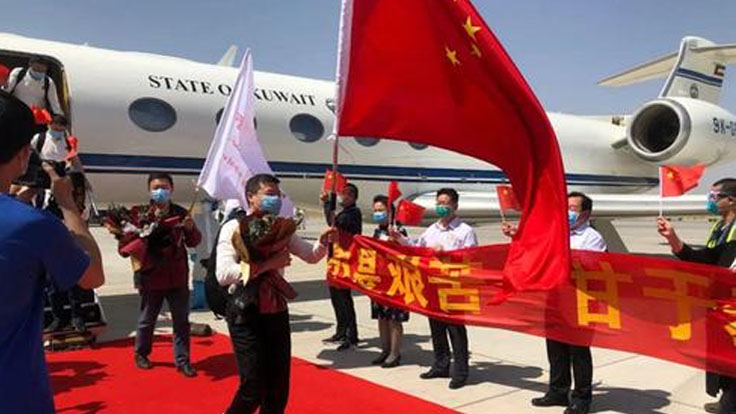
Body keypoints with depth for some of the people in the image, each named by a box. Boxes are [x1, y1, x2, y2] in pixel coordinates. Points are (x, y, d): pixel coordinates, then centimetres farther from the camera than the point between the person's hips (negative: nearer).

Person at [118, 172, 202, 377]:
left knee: (182, 320, 6)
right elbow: (123, 247, -9)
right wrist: (146, 241, -26)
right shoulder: (138, 213, -8)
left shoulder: (180, 213, 0)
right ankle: (141, 354, 38)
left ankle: (182, 360, 19)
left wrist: (190, 229, -14)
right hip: (151, 276, -2)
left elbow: (194, 242, 6)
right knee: (147, 320, 15)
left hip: (177, 276, 2)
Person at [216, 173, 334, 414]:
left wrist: (323, 242, -7)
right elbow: (223, 274, -23)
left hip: (277, 311, 6)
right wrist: (266, 265, -27)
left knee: (279, 386, 13)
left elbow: (311, 256, 13)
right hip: (246, 314, -6)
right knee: (253, 388, -3)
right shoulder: (234, 227, -10)